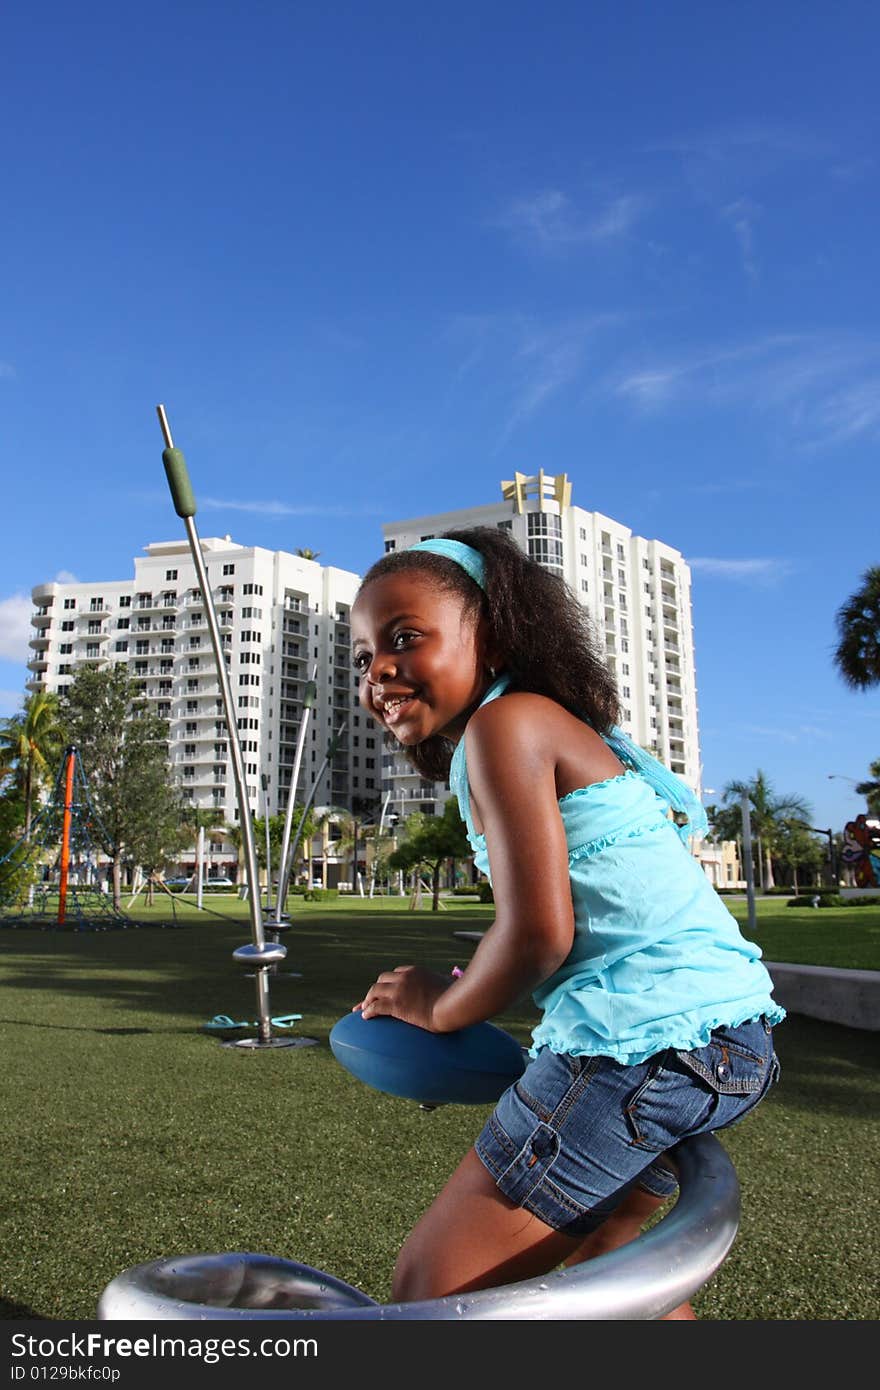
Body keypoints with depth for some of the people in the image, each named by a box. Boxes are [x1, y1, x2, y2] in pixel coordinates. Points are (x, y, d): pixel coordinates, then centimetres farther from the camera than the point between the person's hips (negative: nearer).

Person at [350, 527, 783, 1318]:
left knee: (432, 1288, 1)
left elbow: (539, 935, -17)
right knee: (596, 1249, 33)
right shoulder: (563, 725, 19)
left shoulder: (504, 722, -10)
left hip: (645, 1040, -10)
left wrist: (438, 1007, 0)